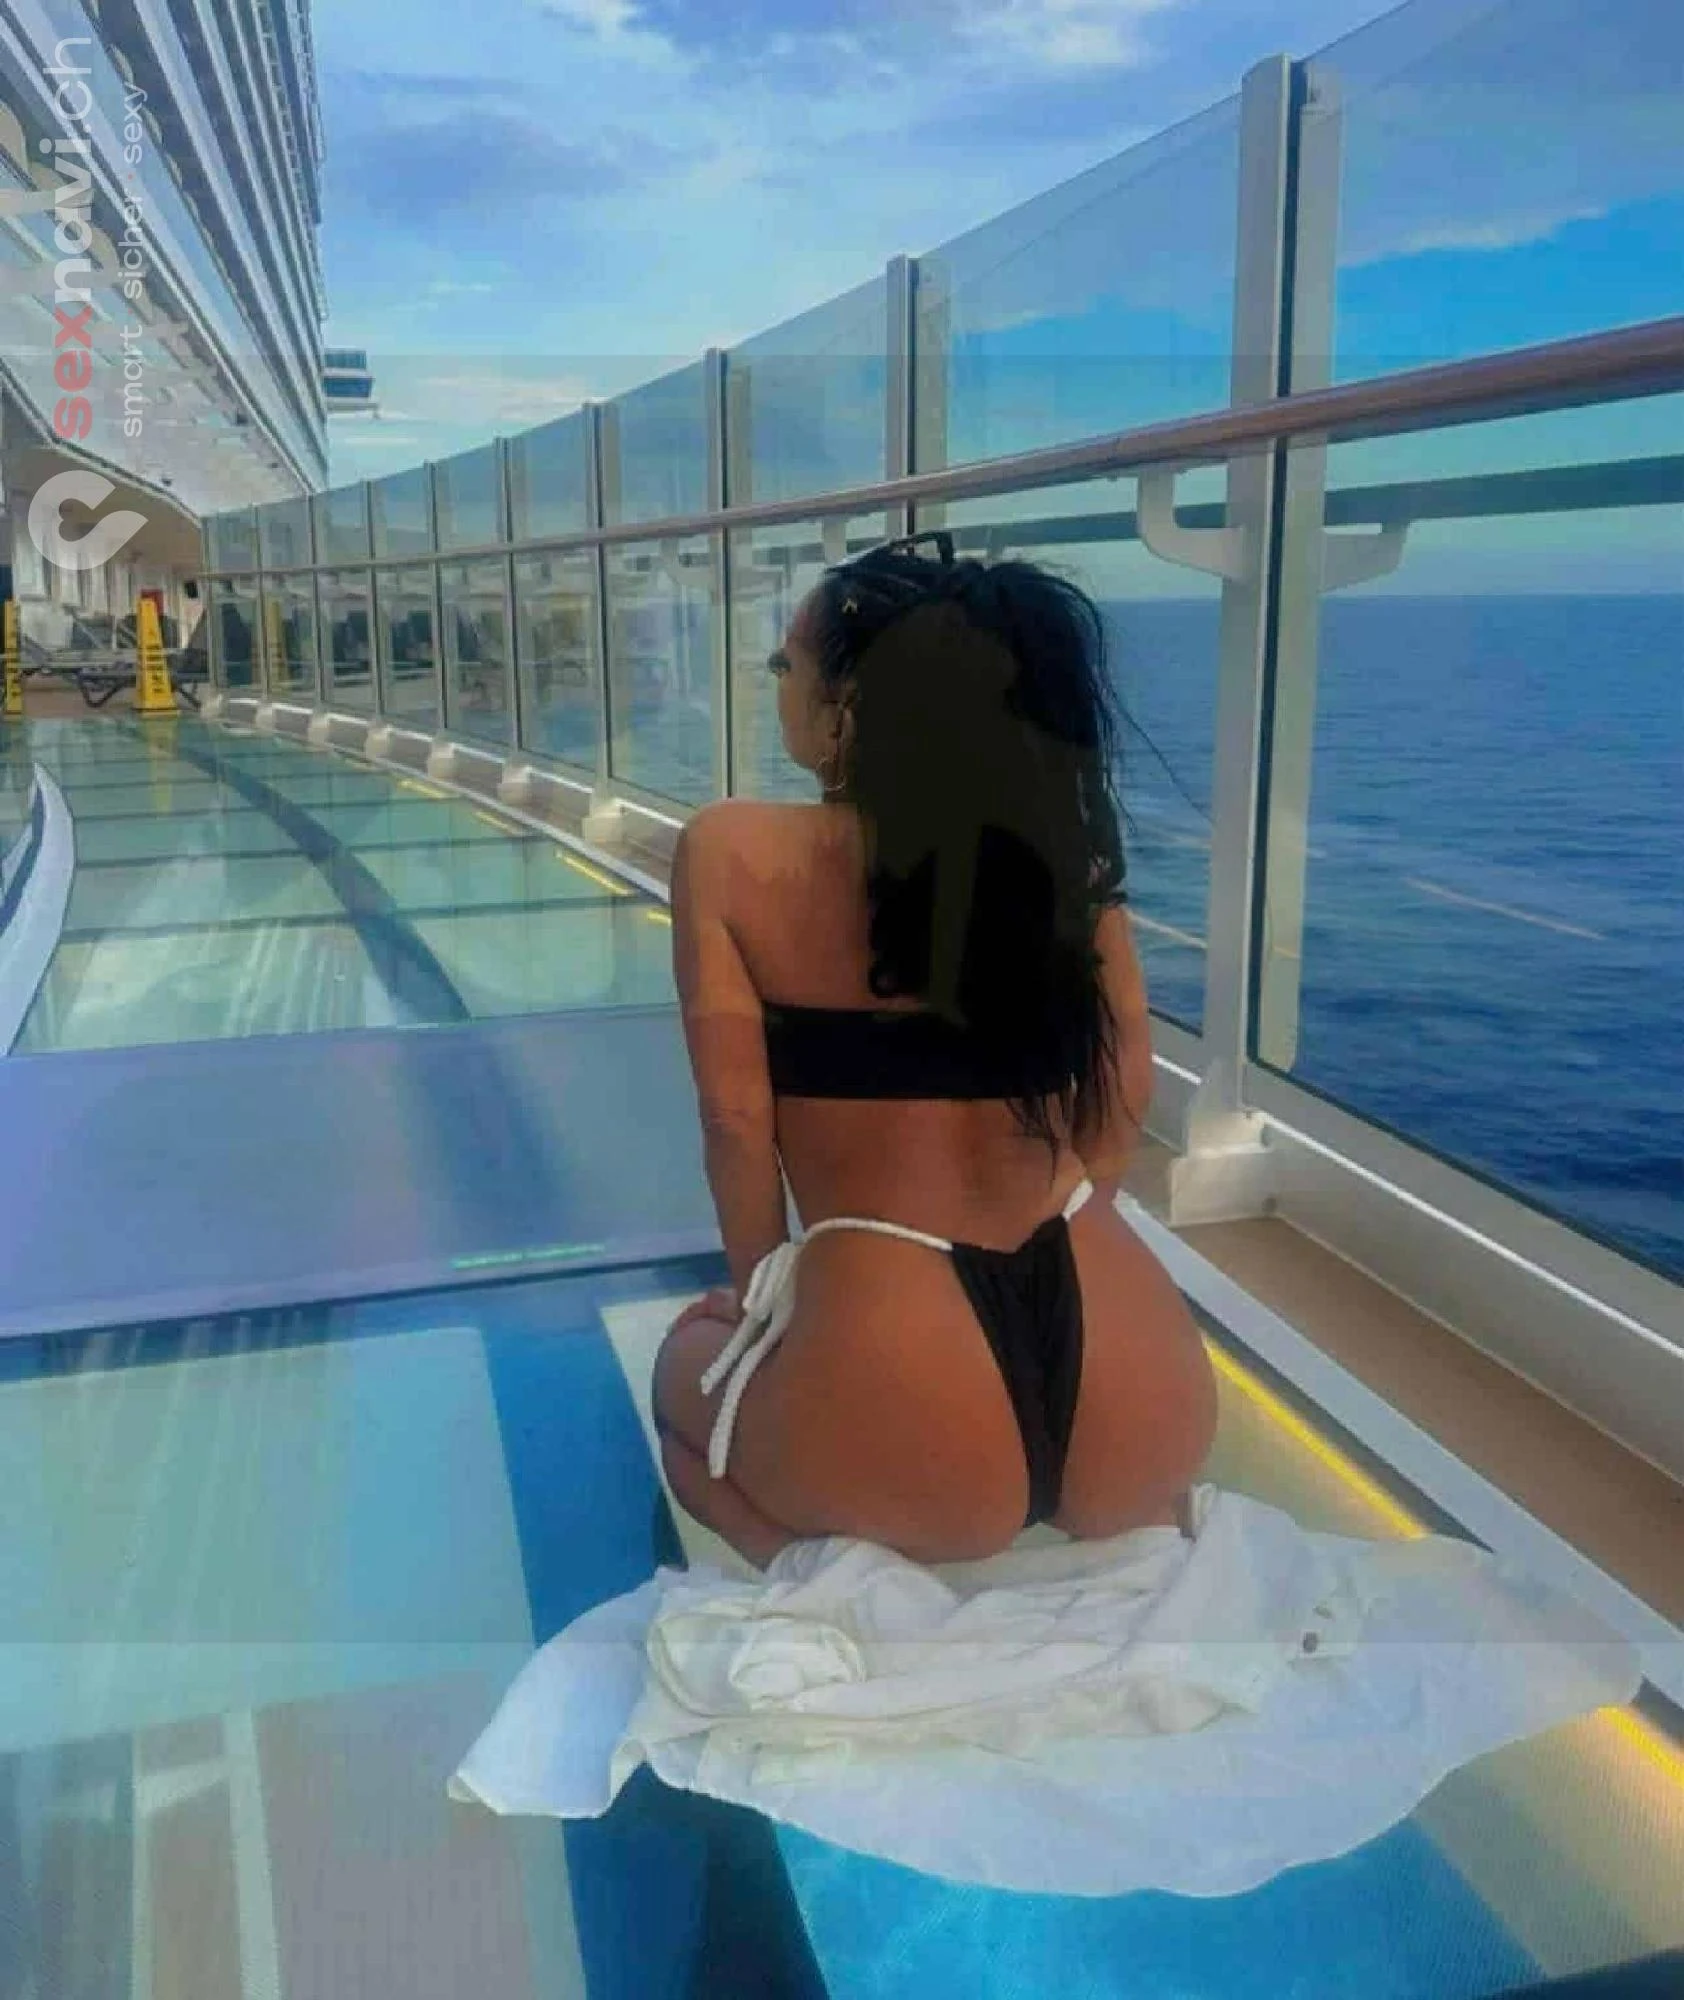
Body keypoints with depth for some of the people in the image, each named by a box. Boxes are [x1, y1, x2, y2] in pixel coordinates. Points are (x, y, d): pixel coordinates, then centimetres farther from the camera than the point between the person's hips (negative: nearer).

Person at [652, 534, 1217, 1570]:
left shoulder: (733, 856, -4)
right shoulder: (1059, 834, 5)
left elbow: (738, 1120, -2)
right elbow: (1124, 1092, 10)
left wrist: (765, 1304, 14)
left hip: (893, 1392, -4)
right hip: (1138, 1392, 5)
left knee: (690, 1353, 30)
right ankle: (1125, 1536, 14)